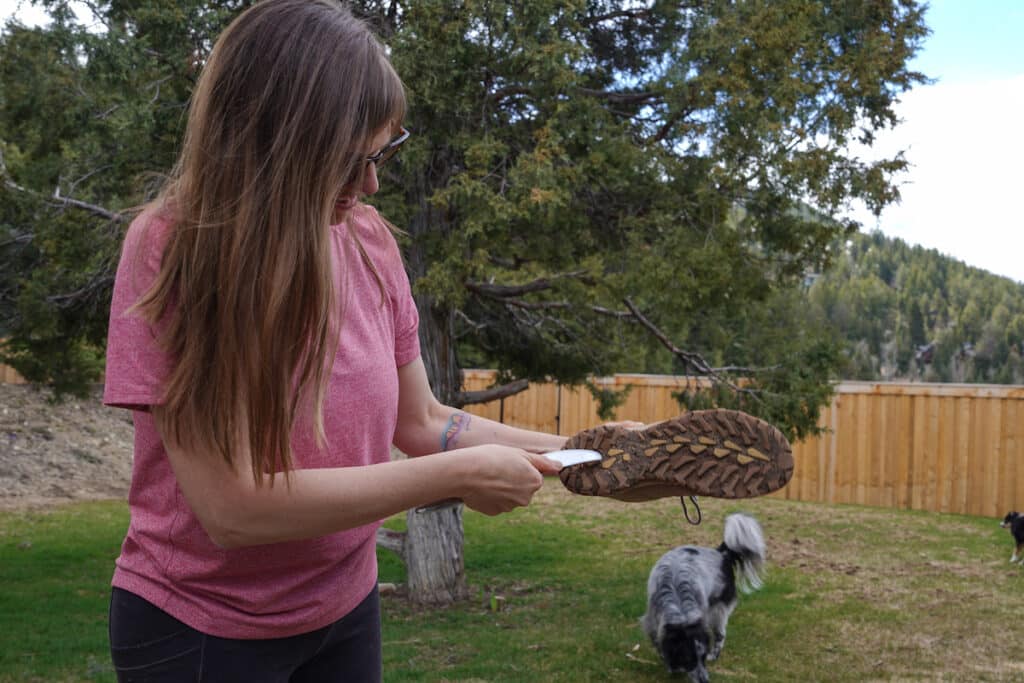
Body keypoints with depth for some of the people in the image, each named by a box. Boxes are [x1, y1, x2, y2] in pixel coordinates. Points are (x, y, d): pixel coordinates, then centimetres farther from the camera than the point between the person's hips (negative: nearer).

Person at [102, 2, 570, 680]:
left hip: (347, 608, 5)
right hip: (199, 628, -5)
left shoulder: (369, 239, -7)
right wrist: (459, 476, -24)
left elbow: (421, 421, 4)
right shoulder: (171, 247, -22)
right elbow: (231, 507, -28)